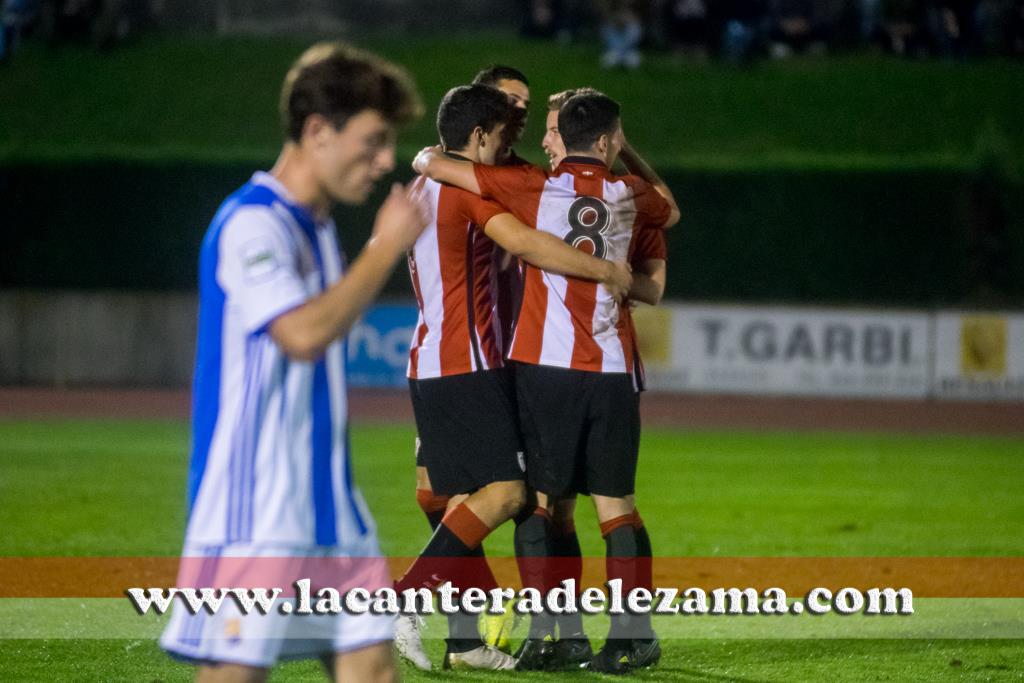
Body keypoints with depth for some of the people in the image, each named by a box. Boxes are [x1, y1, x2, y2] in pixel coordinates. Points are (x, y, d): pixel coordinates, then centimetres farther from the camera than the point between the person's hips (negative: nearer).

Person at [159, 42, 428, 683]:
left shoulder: (317, 229, 17)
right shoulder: (251, 222, -12)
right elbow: (303, 333, -26)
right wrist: (386, 247, -16)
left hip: (331, 510, 9)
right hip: (253, 511, -9)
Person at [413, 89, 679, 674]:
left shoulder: (533, 187, -2)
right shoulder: (631, 193, 6)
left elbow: (430, 163, 0)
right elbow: (671, 213, 32)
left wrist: (429, 159, 23)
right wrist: (634, 163, 39)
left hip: (542, 365, -2)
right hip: (610, 368, 2)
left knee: (539, 496, 5)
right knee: (615, 500, 5)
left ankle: (546, 632, 1)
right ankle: (634, 633, 1)